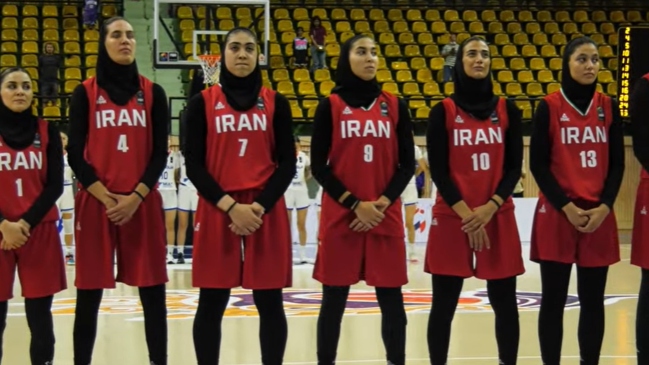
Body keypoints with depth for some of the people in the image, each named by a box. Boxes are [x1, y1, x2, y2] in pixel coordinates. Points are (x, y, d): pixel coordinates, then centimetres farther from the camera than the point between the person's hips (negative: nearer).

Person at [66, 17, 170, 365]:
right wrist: (106, 197, -10)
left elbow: (160, 153, 3)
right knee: (89, 294, 1)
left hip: (143, 203, 1)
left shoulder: (153, 92, 7)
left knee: (153, 293, 2)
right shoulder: (85, 93, 3)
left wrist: (135, 197, -9)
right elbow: (75, 154, 0)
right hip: (95, 203, -1)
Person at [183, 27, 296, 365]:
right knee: (211, 305, 2)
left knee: (270, 303, 4)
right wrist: (230, 206, -13)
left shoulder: (276, 103, 7)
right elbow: (194, 164, -1)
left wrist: (260, 206, -11)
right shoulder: (202, 103, 4)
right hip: (217, 212, -1)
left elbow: (287, 163, 3)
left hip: (266, 212, 1)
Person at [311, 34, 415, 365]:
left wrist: (382, 203, -8)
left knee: (391, 297, 4)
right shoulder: (331, 106, 1)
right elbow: (318, 166, -2)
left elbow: (407, 164, 5)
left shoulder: (395, 106, 7)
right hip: (340, 217, -2)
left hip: (386, 217, 2)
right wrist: (354, 204, -10)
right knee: (334, 298, 3)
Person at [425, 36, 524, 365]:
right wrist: (465, 213, -12)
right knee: (444, 304, 2)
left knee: (504, 303, 5)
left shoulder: (507, 110, 7)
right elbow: (438, 170, -3)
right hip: (451, 218, -2)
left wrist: (489, 208, -10)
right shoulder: (443, 111, 1)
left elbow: (514, 167, 4)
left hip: (498, 217, 2)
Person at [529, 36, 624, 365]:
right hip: (556, 215, -3)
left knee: (593, 301, 6)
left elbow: (617, 163, 7)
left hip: (599, 217, 3)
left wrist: (604, 206, -7)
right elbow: (538, 165, -3)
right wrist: (566, 207, -11)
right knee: (553, 300, 1)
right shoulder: (549, 107, -2)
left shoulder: (608, 107, 7)